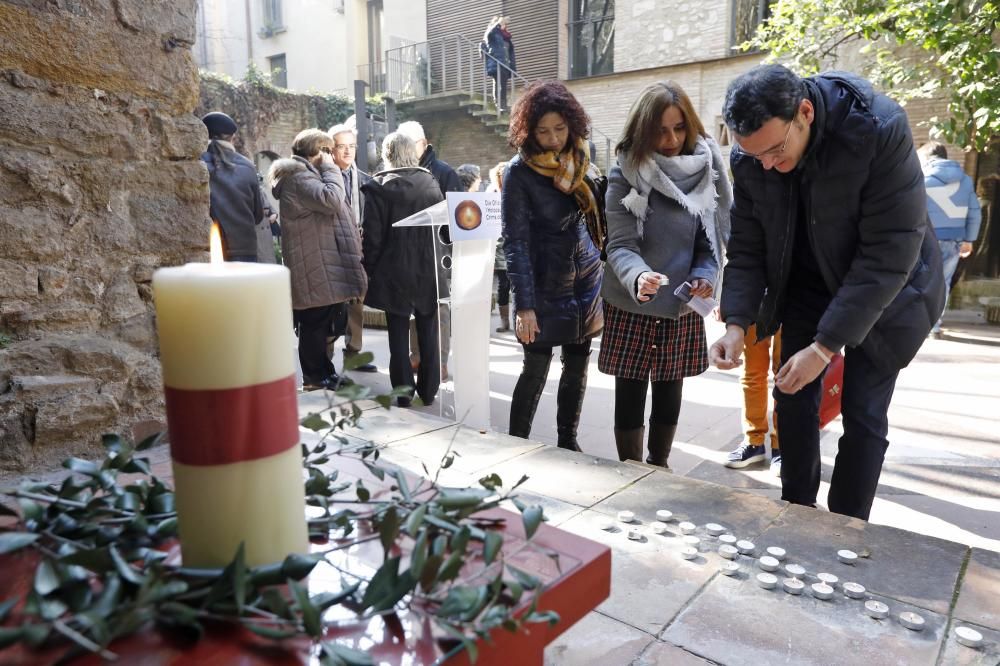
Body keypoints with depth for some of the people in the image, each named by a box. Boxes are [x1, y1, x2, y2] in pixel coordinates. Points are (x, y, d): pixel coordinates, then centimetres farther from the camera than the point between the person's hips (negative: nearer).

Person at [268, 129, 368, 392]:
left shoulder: (305, 174, 22)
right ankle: (315, 376, 7)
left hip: (321, 261, 11)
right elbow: (331, 200, -25)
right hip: (314, 264, -11)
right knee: (315, 321, -3)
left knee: (322, 321, 14)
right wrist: (330, 169, -13)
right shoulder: (299, 176, -13)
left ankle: (323, 372, 23)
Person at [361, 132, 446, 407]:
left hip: (394, 272, -3)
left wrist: (369, 270, 1)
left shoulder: (378, 186, -9)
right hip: (428, 270, 3)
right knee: (428, 333, 11)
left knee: (399, 334, 6)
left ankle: (403, 391, 11)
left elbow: (373, 236, -9)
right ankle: (428, 390, 18)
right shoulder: (431, 182, 1)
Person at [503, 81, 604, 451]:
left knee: (578, 365, 10)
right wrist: (525, 305, -21)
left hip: (586, 280, 5)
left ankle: (567, 443, 24)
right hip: (545, 285, -5)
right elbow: (515, 242, -15)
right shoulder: (520, 172, -11)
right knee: (537, 368, -1)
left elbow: (599, 216, 13)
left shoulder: (580, 161, 4)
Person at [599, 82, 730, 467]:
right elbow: (619, 245, -17)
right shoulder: (625, 175, -10)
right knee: (630, 395, 3)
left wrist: (706, 275, -17)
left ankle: (659, 467, 36)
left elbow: (716, 236, 3)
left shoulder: (707, 169, -2)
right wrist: (638, 277, -37)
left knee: (670, 392, 15)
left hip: (683, 306, 3)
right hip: (631, 305, -3)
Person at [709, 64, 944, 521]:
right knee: (793, 399, 4)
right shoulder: (748, 158, -16)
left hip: (883, 288, -4)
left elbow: (889, 255, -30)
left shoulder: (879, 129, -30)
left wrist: (824, 346, -32)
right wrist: (737, 324, -23)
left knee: (862, 414, -4)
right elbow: (748, 246, -8)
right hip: (807, 283, 4)